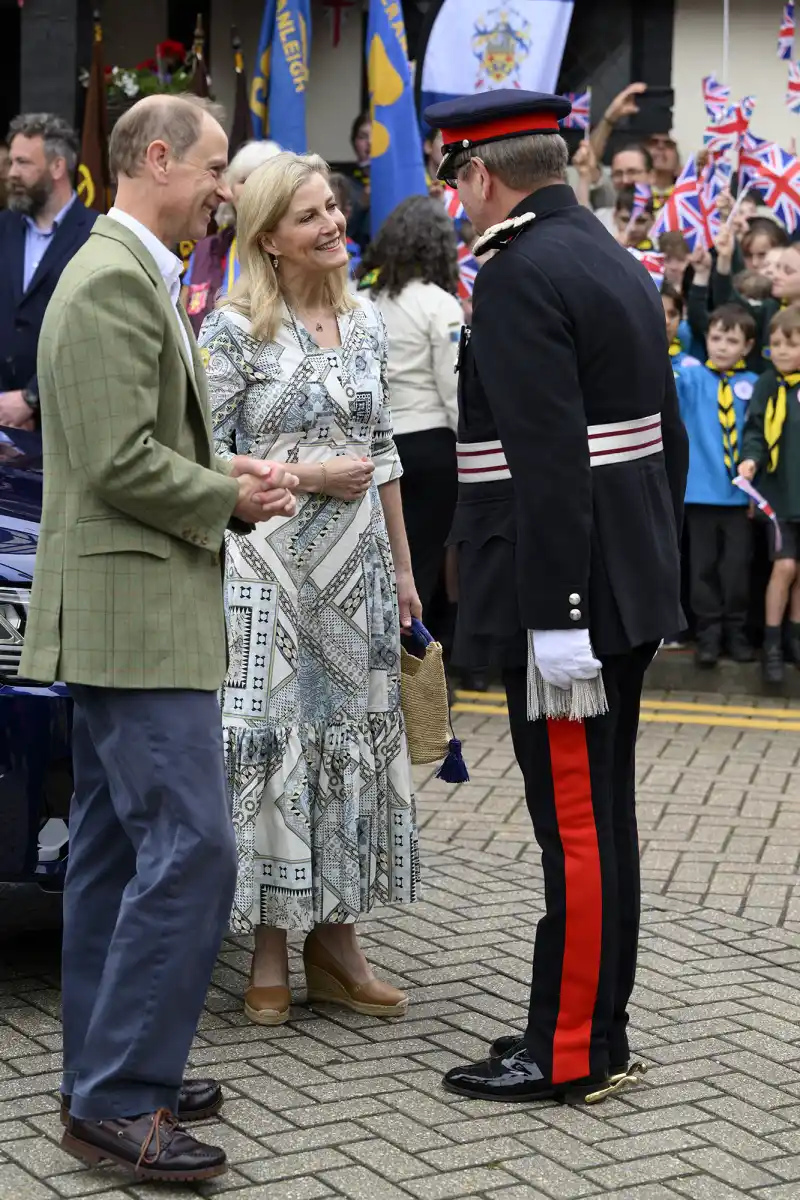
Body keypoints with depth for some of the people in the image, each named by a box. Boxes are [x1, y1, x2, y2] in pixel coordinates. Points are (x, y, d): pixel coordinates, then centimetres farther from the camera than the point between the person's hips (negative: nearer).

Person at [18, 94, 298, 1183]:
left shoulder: (126, 275, 18)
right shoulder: (115, 280, -16)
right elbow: (122, 463, -22)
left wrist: (228, 474, 9)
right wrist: (229, 498, -9)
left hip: (119, 617, 11)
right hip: (136, 612, -11)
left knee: (114, 849, 14)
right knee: (192, 849, -11)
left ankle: (102, 1079, 22)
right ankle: (120, 1101, -5)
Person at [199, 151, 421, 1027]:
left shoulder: (364, 321, 9)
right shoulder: (234, 329, -7)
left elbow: (382, 452, 14)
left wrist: (403, 567, 13)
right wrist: (303, 476, -14)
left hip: (357, 565, 5)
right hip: (270, 566, -5)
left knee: (352, 742, 7)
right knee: (271, 744, -3)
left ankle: (335, 946, 18)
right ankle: (269, 955, 9)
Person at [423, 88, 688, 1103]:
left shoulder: (518, 278, -15)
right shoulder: (620, 265, 14)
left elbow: (548, 460, -23)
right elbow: (668, 437, 18)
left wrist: (554, 613, -23)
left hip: (566, 599, -10)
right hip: (633, 590, 10)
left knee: (577, 821, -3)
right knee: (601, 813, 15)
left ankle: (569, 1051, 6)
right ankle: (598, 1027, 25)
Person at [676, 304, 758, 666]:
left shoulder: (753, 385, 2)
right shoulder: (692, 377, 0)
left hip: (740, 492, 0)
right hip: (701, 490, 0)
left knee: (737, 566, 6)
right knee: (704, 566, 6)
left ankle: (736, 631, 20)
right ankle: (708, 634, 15)